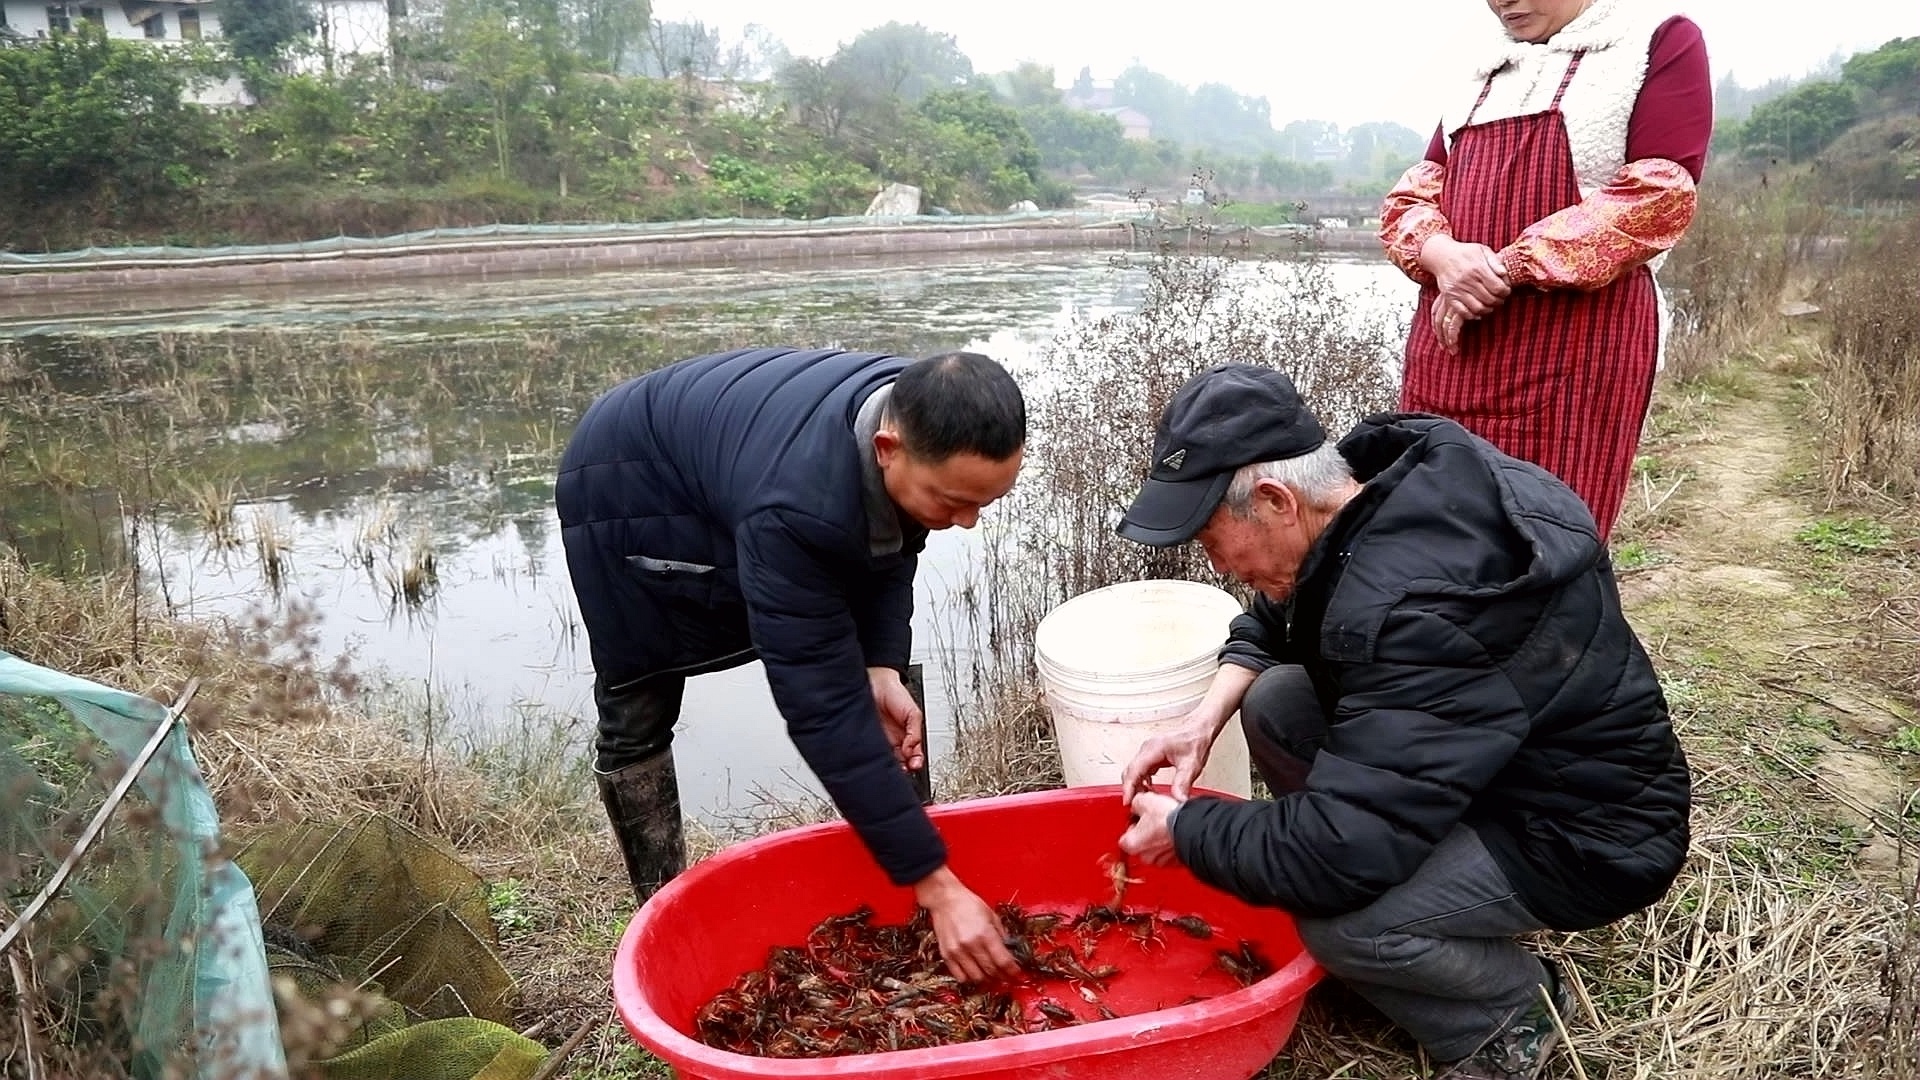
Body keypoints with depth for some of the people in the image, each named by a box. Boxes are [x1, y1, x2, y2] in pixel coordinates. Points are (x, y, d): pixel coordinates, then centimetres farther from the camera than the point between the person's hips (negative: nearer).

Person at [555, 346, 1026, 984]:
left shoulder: (922, 420, -26)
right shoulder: (795, 507, -46)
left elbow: (891, 547, -5)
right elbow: (823, 708, -43)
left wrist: (882, 668, -20)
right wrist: (936, 886, -41)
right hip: (632, 491, -6)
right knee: (637, 718, -1)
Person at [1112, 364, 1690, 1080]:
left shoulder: (1418, 605, -36)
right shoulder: (1377, 484, -9)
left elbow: (1339, 854, -36)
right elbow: (1271, 623, 11)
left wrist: (1185, 829, -19)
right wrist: (1206, 719, -6)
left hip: (1588, 831, -8)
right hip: (1478, 757, 9)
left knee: (1340, 921, -28)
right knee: (1273, 703, -3)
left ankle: (1517, 1008, 3)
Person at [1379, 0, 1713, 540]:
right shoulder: (1487, 68, 22)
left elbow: (1659, 195, -8)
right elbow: (1412, 192, 14)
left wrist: (1509, 269, -14)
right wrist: (1440, 253, -9)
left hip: (1576, 347, -5)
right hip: (1451, 343, 5)